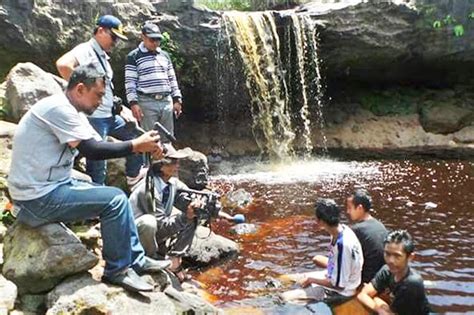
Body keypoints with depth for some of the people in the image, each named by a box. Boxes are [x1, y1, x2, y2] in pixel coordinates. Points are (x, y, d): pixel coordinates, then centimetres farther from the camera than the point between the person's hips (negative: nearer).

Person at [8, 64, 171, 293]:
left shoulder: (72, 112, 12)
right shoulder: (58, 108, -19)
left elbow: (100, 145, 7)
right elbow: (92, 150, -25)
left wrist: (142, 145, -7)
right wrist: (135, 145, -17)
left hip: (52, 186, 10)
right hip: (38, 198, -10)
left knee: (118, 197, 10)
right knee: (114, 200, -16)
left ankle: (136, 259, 16)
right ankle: (117, 270, 0)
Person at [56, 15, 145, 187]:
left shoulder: (103, 56, 15)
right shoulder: (86, 50, -13)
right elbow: (63, 64, -33)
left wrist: (121, 109, 15)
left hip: (109, 116, 10)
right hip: (93, 118, -10)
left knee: (134, 134, 22)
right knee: (98, 163, -2)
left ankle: (134, 174, 36)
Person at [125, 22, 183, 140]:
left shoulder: (165, 55, 16)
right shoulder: (134, 56, -1)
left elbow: (172, 79, 18)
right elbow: (130, 82, -5)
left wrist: (177, 99, 12)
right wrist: (133, 103, -14)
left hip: (167, 101, 5)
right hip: (147, 103, -5)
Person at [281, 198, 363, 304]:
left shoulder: (342, 244, -33)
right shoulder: (341, 229, -7)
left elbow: (338, 284, -25)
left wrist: (311, 279, -14)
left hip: (340, 291, -9)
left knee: (285, 297, -15)